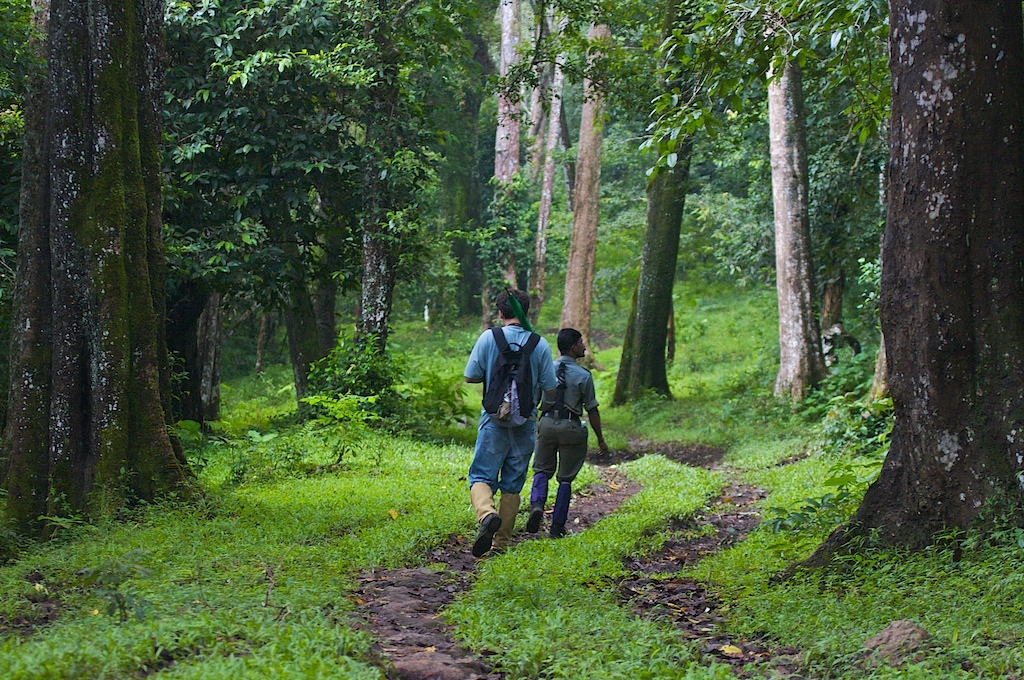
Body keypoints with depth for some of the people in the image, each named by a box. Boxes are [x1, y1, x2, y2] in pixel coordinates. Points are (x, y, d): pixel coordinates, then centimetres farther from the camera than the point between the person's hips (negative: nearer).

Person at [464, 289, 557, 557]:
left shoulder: (488, 337, -5)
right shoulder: (540, 344, -3)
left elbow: (470, 376, -2)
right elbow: (550, 391, 0)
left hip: (494, 420, -2)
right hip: (525, 423, 2)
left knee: (481, 476, 1)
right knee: (512, 485, 11)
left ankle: (487, 513, -29)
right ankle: (502, 542, 14)